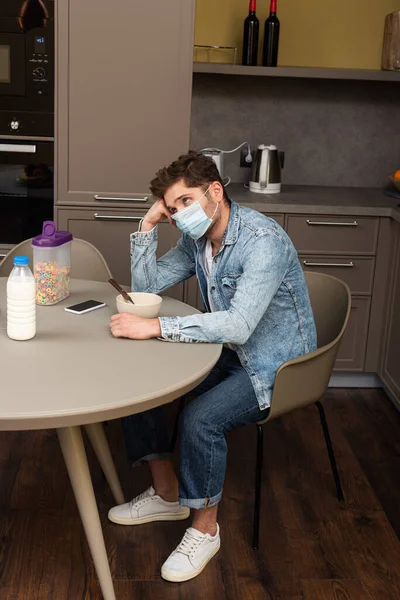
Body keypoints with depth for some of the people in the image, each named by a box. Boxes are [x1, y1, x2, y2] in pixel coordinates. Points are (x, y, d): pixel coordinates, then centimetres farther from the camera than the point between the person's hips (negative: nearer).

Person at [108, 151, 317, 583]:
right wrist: (149, 225, -6)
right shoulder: (198, 238, 0)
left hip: (273, 367, -8)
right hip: (229, 352, 8)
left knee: (199, 418, -30)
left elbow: (239, 325, -37)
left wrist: (154, 327, -38)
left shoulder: (263, 241, -27)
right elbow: (146, 285, 6)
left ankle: (204, 528, -4)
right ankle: (166, 494, 15)